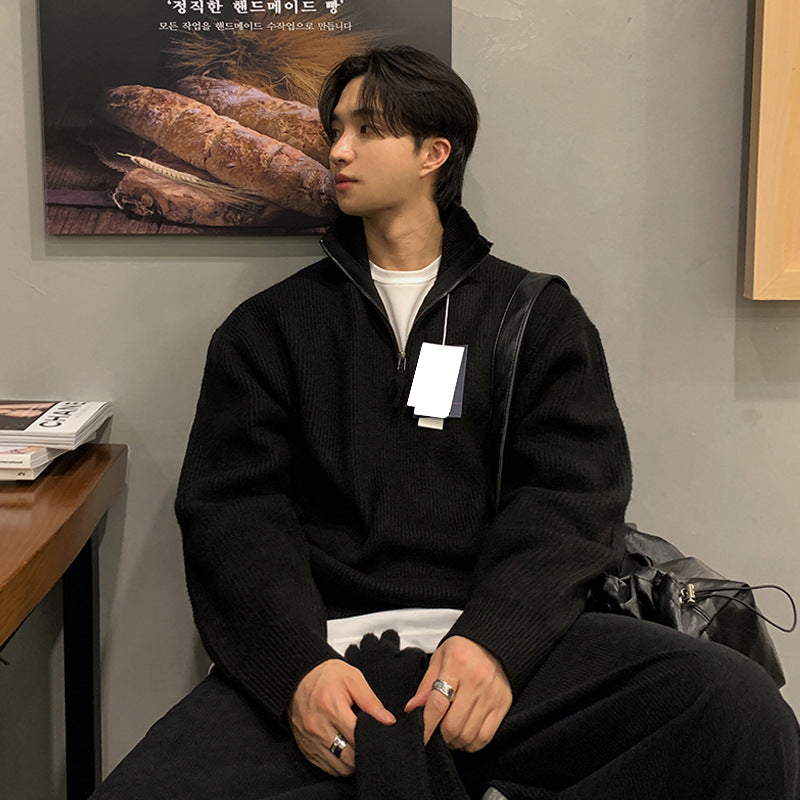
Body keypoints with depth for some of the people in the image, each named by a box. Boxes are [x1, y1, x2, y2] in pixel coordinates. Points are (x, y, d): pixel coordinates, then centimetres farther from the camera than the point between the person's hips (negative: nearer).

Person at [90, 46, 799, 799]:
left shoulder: (537, 316, 14)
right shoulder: (271, 327, 16)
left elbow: (572, 496, 2)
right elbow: (231, 506, 4)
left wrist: (495, 640, -18)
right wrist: (299, 664, -16)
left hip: (499, 647, 0)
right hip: (324, 646, 1)